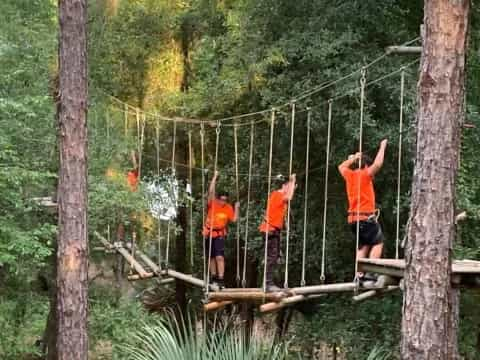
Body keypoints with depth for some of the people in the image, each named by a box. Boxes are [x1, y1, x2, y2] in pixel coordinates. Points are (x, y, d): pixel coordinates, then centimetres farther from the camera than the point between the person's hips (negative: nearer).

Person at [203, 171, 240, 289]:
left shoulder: (228, 208, -5)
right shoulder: (212, 204, -9)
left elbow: (234, 219, 0)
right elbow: (211, 191, -20)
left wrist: (237, 208, -8)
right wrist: (215, 177, -20)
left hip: (220, 234, -1)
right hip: (209, 234, 2)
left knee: (220, 257, -15)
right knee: (211, 257, 13)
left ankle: (220, 279, -18)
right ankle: (213, 277, 26)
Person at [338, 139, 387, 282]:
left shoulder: (349, 175, 10)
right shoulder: (365, 174, -6)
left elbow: (341, 167, 31)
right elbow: (378, 164, -19)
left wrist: (353, 158, 31)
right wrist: (382, 147, -7)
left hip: (353, 218, 7)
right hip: (366, 217, -7)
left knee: (363, 245, 15)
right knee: (378, 243, 0)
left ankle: (359, 274, 4)